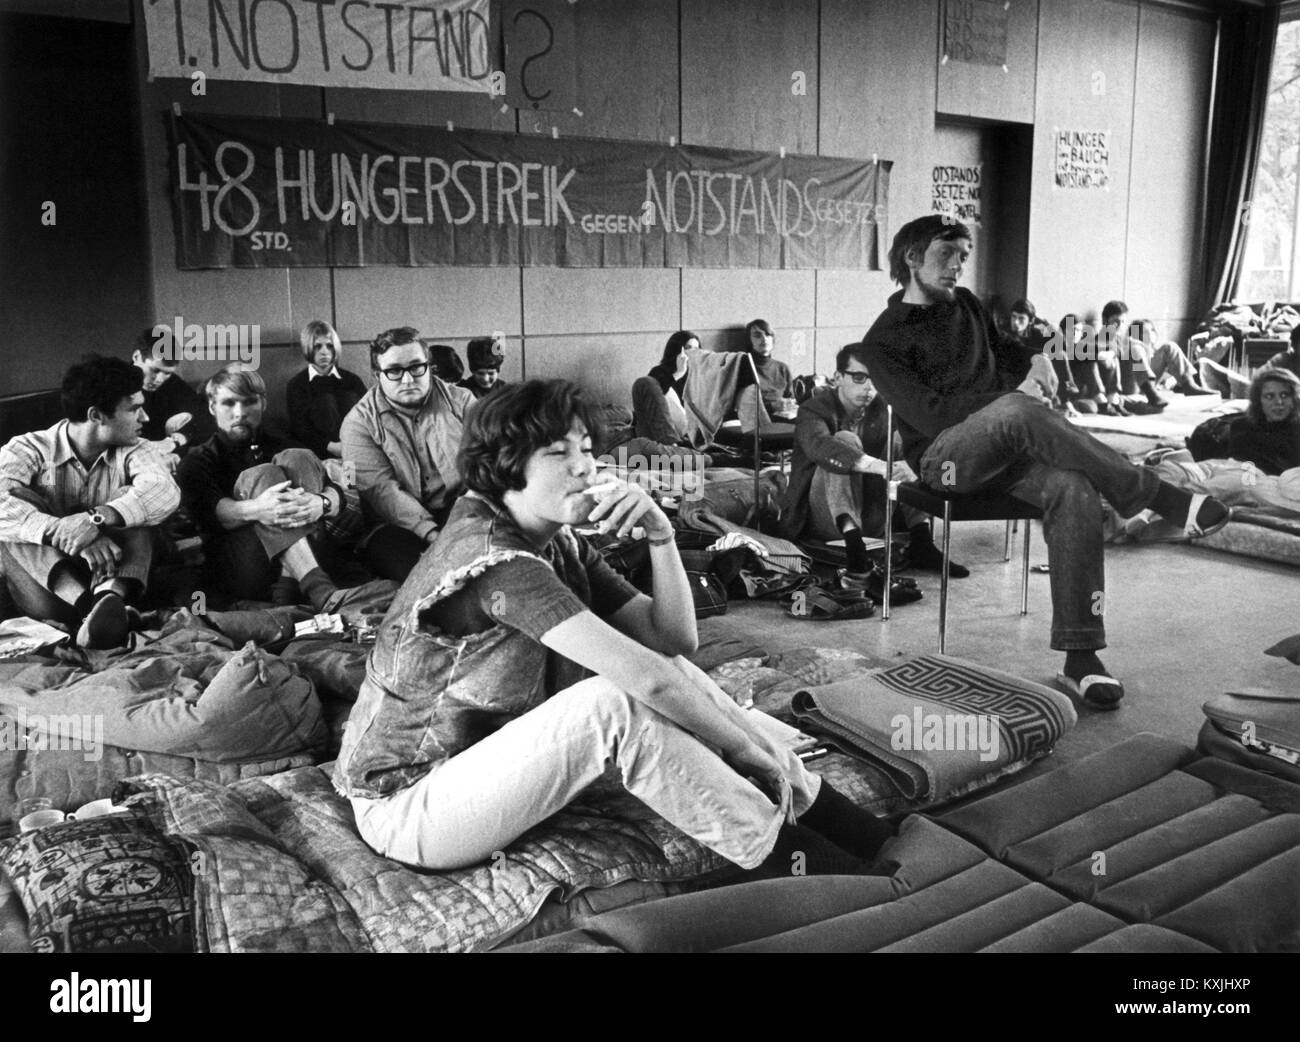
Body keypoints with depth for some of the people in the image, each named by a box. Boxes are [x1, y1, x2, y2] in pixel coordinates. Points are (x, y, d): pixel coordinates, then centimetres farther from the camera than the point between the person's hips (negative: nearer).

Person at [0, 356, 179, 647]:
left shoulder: (132, 451, 3)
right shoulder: (30, 449, -3)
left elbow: (165, 491, -21)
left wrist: (96, 518, -36)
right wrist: (61, 531, -40)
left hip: (111, 575, 1)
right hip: (48, 591, -1)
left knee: (131, 501, -17)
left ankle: (111, 596, -44)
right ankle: (93, 605, -41)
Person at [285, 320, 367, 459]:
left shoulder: (352, 380, 18)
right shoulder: (296, 384, 11)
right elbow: (299, 428, -3)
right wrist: (330, 446, -24)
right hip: (322, 455, -2)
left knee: (350, 398, -14)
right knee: (325, 401, -18)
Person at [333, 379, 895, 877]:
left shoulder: (561, 546, 2)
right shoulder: (495, 559, -26)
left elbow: (674, 638, -3)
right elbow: (645, 677, -32)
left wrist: (660, 534, -18)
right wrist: (751, 752, -20)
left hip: (486, 753, 8)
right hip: (405, 806, -8)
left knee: (669, 669, -6)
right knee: (615, 704, -29)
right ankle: (802, 863, -18)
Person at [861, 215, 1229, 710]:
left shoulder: (967, 305, 22)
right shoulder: (884, 340, 2)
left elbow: (1008, 362, 30)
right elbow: (928, 412, -10)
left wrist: (1027, 379, 5)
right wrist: (1013, 397, -10)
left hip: (1003, 447, 6)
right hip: (944, 454, -5)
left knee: (1074, 489, -28)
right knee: (1016, 412, -38)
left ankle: (1080, 659, -29)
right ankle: (1157, 495, -30)